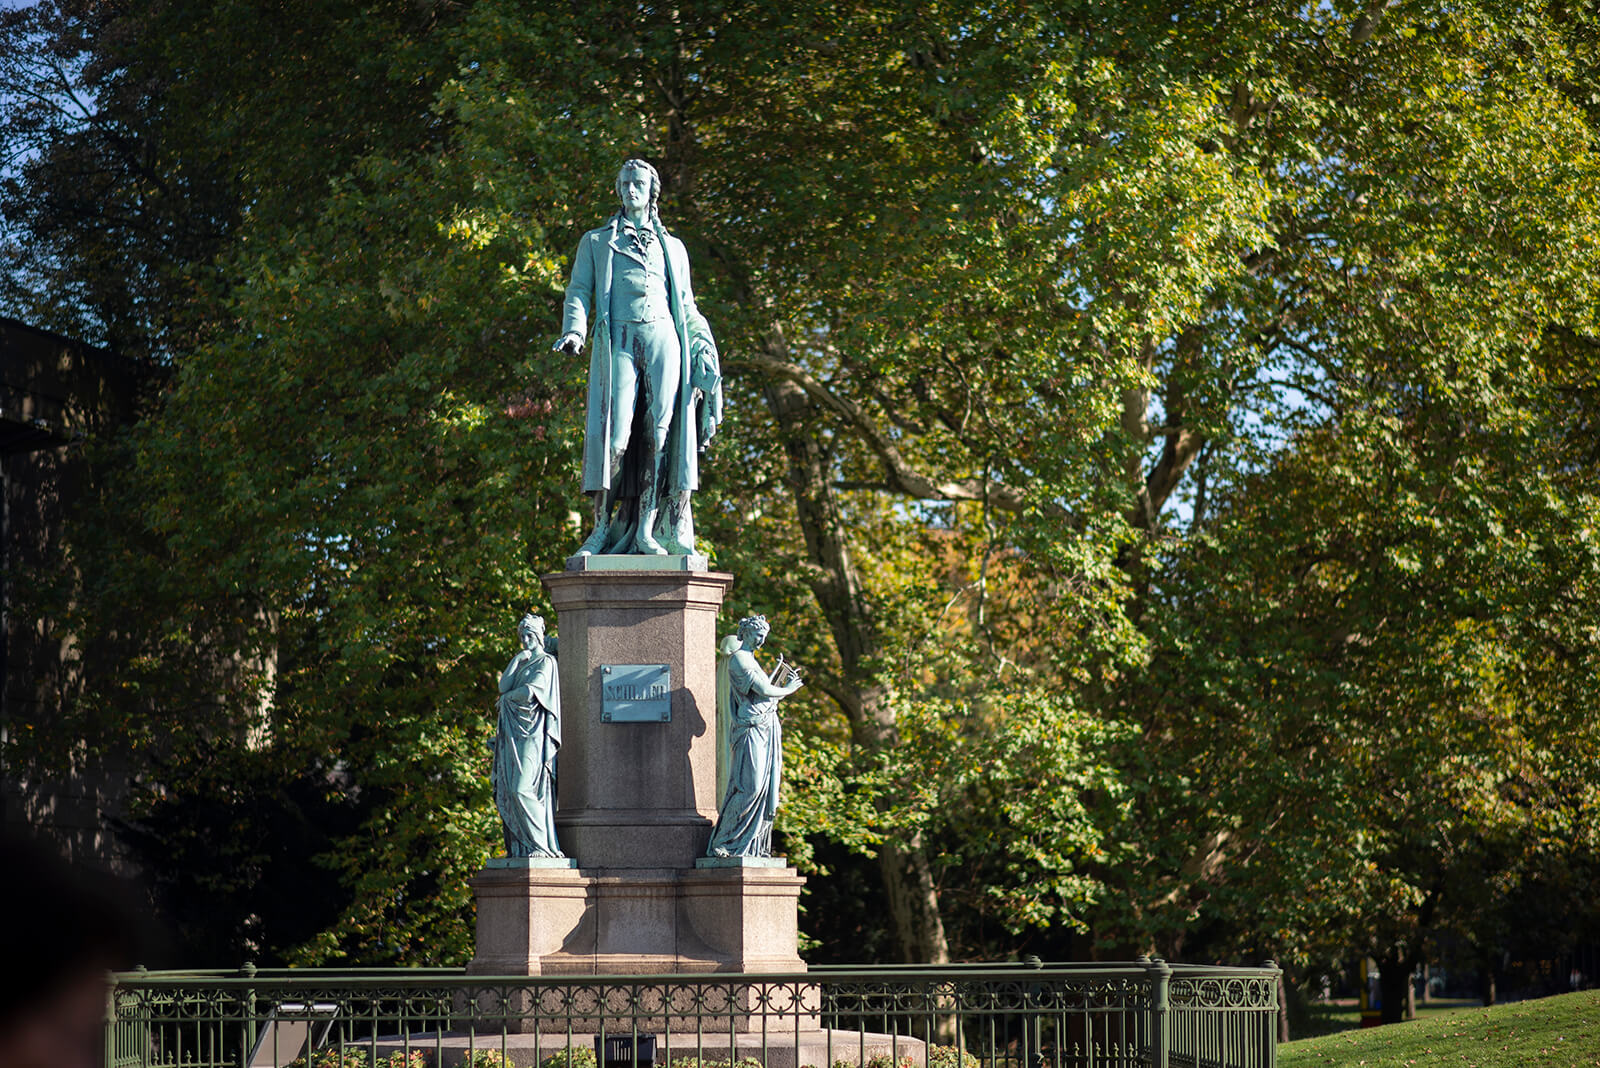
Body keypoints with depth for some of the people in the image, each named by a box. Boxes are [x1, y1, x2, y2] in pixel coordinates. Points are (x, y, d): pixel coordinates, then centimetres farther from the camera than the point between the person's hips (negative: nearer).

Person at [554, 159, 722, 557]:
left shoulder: (673, 247, 24)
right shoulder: (595, 242, 19)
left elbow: (687, 306, 24)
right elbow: (579, 292, 9)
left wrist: (704, 348, 9)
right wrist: (574, 330, -10)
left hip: (663, 337, 2)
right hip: (619, 340, -2)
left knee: (661, 429, -12)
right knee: (616, 432, -15)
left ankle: (647, 530, -14)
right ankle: (602, 528, -13)